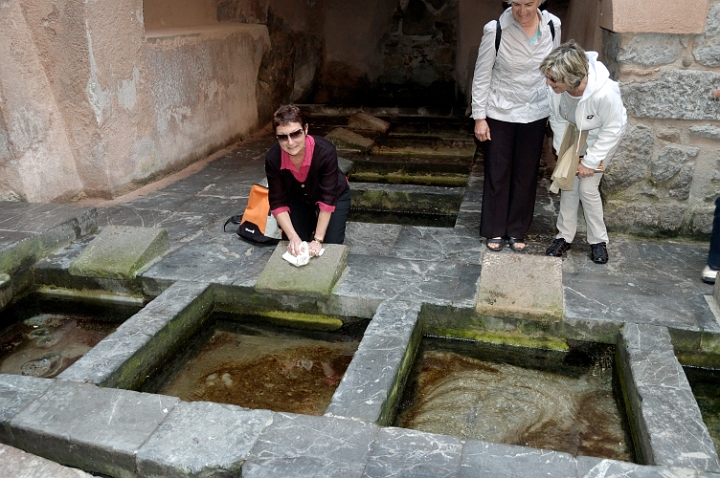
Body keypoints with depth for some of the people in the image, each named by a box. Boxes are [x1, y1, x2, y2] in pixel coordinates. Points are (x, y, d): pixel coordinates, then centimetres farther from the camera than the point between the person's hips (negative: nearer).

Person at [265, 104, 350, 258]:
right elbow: (278, 203, -22)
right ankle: (311, 222, 28)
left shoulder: (325, 151, -39)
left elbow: (327, 200, -33)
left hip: (335, 196, -2)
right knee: (293, 248, -1)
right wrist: (294, 237, -32)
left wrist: (317, 240, -33)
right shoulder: (273, 158, -31)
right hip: (298, 198, 2)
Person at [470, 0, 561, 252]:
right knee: (497, 173, 8)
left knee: (526, 174, 12)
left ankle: (517, 230, 29)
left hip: (535, 113, 3)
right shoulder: (496, 30, -18)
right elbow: (482, 76, -10)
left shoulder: (552, 25, -8)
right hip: (500, 113, -3)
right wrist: (479, 117, -10)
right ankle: (494, 230, 26)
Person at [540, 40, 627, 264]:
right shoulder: (555, 88, -31)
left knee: (587, 188, -5)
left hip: (600, 138, -4)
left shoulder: (605, 93, -41)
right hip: (572, 133, 4)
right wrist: (564, 152, -9)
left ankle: (598, 240, 15)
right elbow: (557, 119, -11)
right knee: (568, 183, 2)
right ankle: (565, 236, 18)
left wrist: (590, 161, -18)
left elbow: (613, 129, -24)